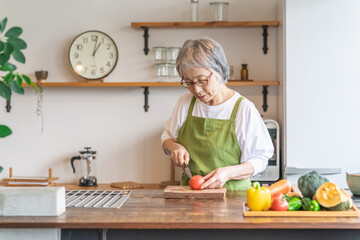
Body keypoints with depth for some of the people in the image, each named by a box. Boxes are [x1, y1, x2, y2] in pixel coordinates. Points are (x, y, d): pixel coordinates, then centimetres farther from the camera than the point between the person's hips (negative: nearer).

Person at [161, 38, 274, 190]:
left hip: (232, 196, -5)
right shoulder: (185, 103, 7)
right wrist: (174, 147, 0)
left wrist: (228, 173, -19)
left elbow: (259, 160, -3)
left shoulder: (244, 109, -7)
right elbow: (167, 138, 23)